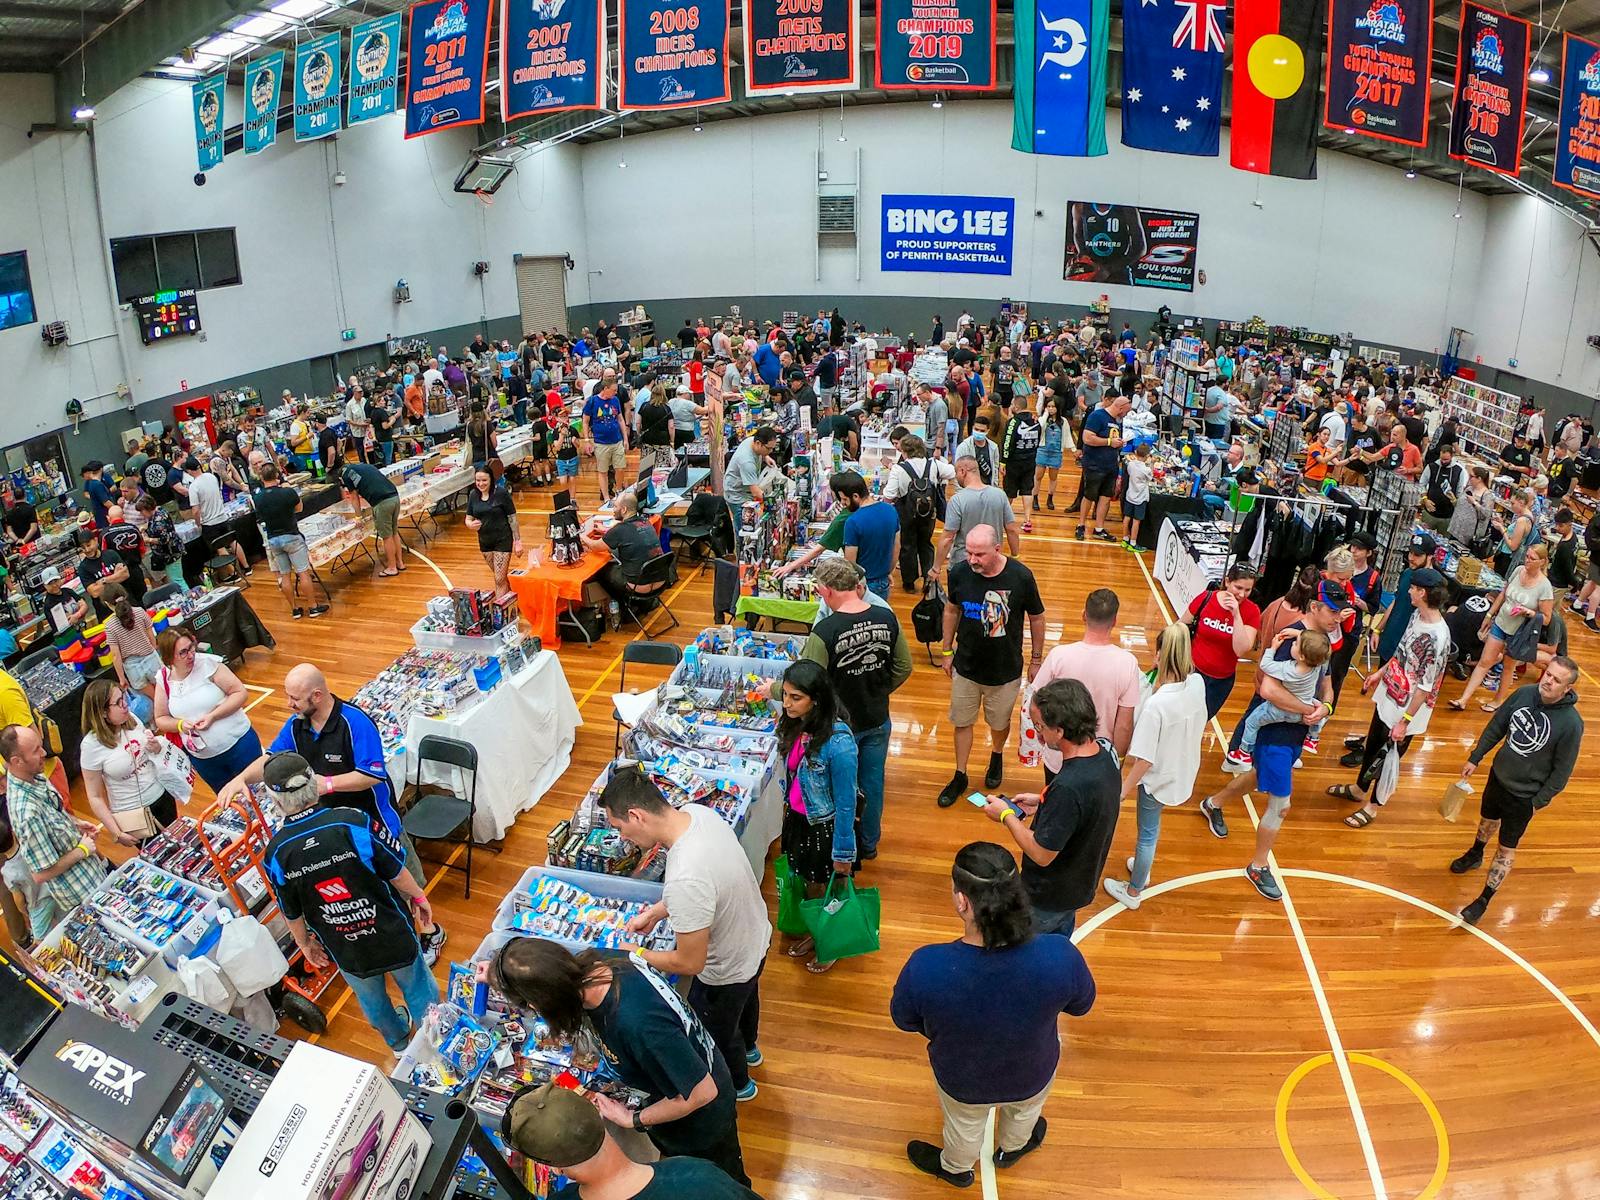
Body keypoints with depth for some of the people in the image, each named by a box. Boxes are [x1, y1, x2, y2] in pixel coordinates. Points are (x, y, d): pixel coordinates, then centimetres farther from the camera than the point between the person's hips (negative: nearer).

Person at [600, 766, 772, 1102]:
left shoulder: (685, 881, -45)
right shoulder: (697, 812, -19)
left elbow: (690, 963, -31)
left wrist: (635, 954, -16)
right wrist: (656, 911, -2)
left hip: (726, 971, -7)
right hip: (757, 938, 7)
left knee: (714, 1031, 26)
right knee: (746, 998, 37)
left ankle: (737, 1084, 56)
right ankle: (748, 1048, 68)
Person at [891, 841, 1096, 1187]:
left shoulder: (926, 967, -41)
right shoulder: (1060, 956, -37)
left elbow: (904, 1019, -17)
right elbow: (1081, 1004, -13)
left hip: (962, 1080, -1)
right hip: (1032, 1074, 2)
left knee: (964, 1126, 34)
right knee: (1024, 1111, 38)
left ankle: (955, 1169, 65)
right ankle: (1011, 1150, 69)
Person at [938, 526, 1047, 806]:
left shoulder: (1021, 577, -22)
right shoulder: (959, 573, -16)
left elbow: (1037, 618, -7)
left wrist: (1036, 660, 0)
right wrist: (947, 651, 8)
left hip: (1005, 670, -1)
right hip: (966, 667, 1)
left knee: (1000, 722, 20)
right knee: (962, 722, 13)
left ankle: (997, 756, 51)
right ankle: (960, 776, 32)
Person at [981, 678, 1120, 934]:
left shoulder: (1069, 787, -40)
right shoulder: (1103, 752, -12)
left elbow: (1042, 854, -28)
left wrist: (1006, 814, -16)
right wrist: (1042, 803, 2)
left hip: (1048, 898, -8)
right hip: (1080, 884, 8)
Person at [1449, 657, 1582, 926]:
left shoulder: (1571, 724, -26)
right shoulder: (1524, 693, -15)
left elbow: (1561, 772, -16)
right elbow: (1496, 726, 0)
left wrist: (1538, 802, -11)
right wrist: (1475, 758, 5)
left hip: (1523, 797, -5)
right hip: (1497, 777, 5)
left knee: (1507, 849, 9)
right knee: (1487, 820, 30)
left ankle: (1484, 900, 21)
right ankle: (1475, 855, 58)